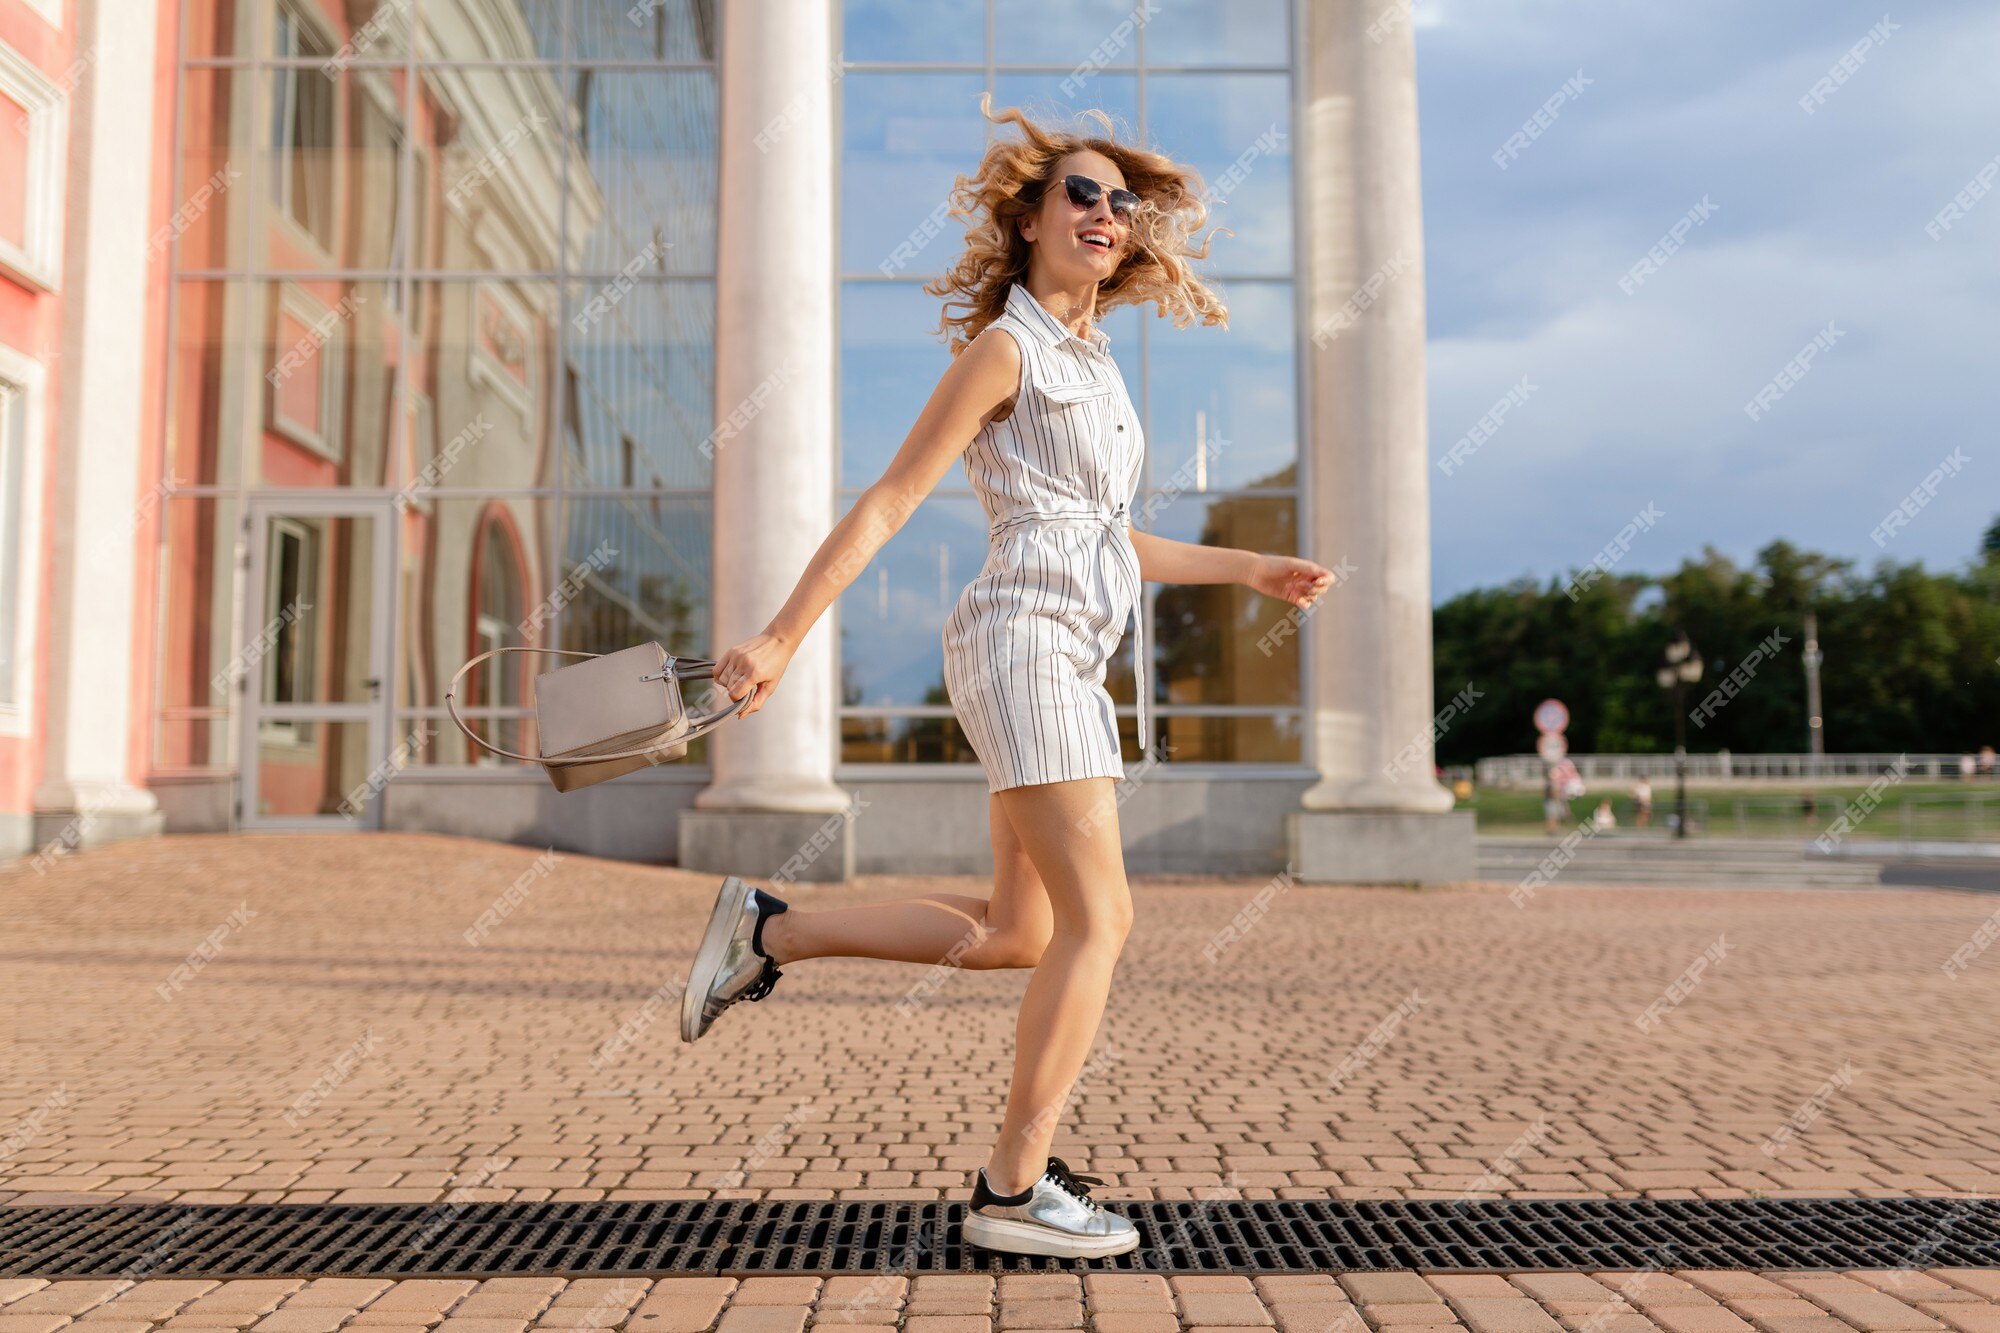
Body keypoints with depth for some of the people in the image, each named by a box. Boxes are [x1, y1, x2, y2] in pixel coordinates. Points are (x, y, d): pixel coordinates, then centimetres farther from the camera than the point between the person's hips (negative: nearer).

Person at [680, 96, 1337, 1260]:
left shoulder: (1094, 363, 22)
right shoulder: (1004, 348, -3)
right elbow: (890, 501, -8)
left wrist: (1250, 569, 26)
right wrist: (783, 638, -12)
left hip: (1071, 661, 9)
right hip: (1026, 641, -9)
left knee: (1014, 932, 11)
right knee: (1099, 922, -9)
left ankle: (769, 932, 18)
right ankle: (1017, 1190, 0)